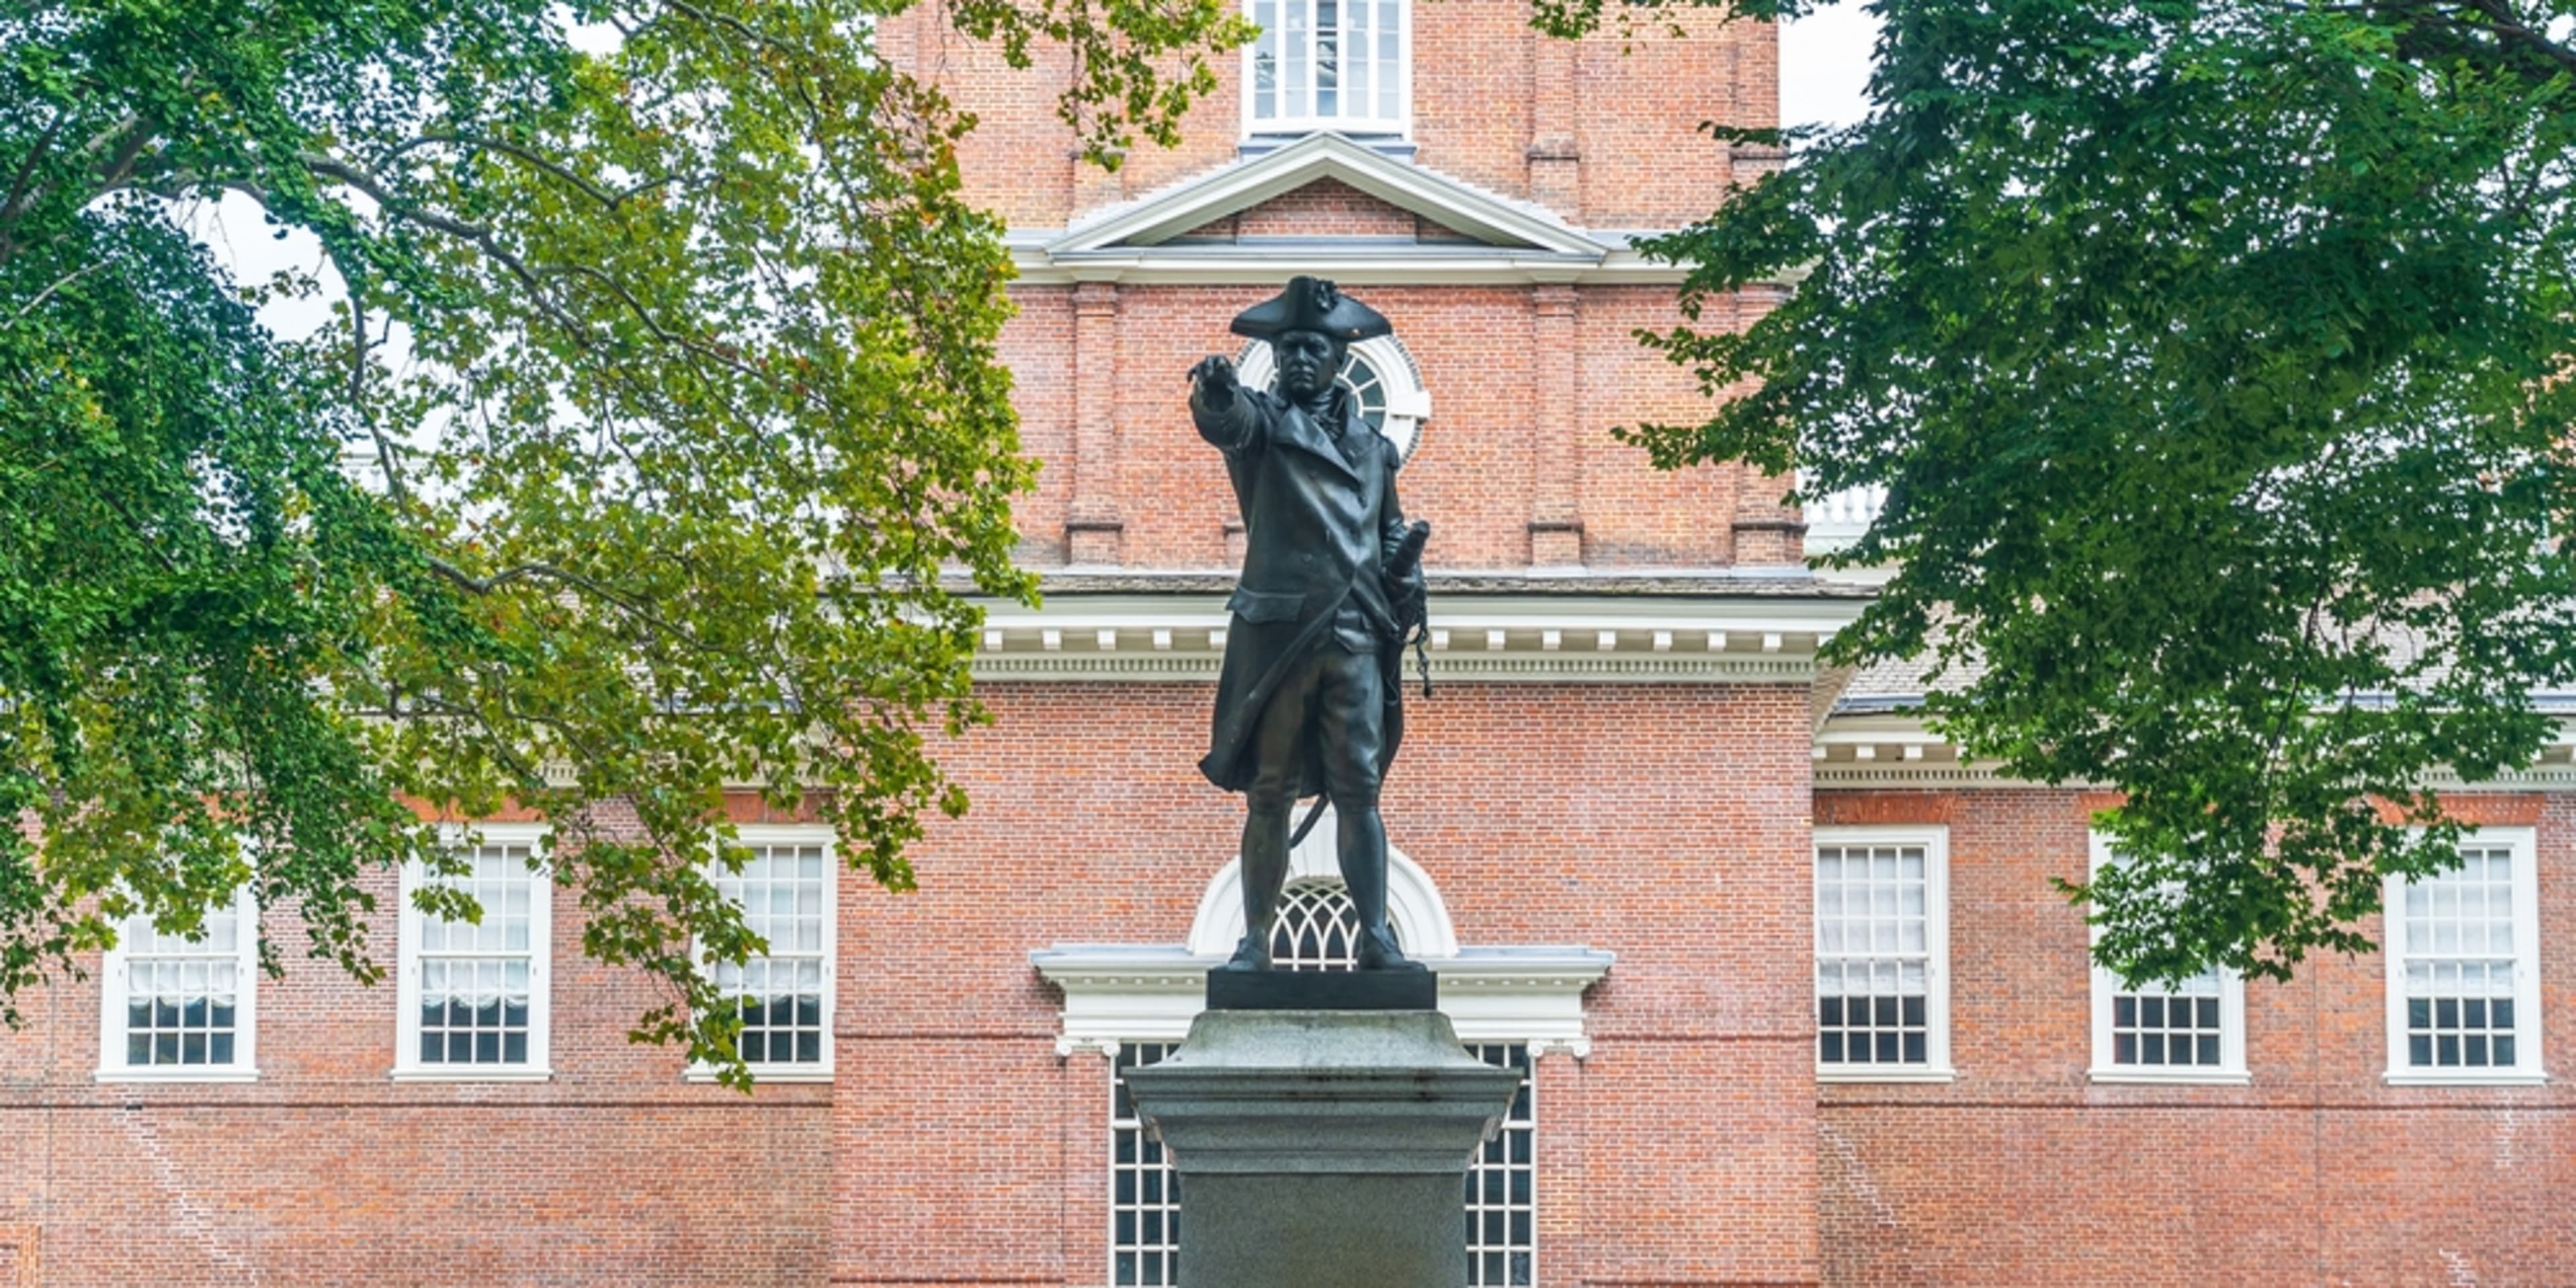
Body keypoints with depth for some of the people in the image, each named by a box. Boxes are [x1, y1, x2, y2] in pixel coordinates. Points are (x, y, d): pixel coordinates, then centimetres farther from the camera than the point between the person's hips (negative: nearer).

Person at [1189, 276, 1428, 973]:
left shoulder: (1371, 443, 18)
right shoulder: (1265, 422, 5)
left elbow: (1390, 528, 28)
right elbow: (1227, 420, -20)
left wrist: (1407, 575, 8)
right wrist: (1214, 392, -43)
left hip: (1356, 637, 3)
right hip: (1277, 633, -3)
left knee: (1358, 790, -2)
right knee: (1268, 796, 1)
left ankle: (1376, 939, -2)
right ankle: (1256, 941, 7)